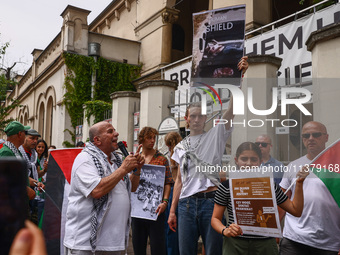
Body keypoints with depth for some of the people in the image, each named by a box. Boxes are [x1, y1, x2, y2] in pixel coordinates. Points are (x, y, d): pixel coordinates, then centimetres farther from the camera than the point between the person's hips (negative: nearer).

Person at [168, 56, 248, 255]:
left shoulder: (215, 136, 5)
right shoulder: (181, 147, 15)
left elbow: (233, 109, -8)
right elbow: (179, 180, 15)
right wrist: (172, 210, 11)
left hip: (211, 201, -3)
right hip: (186, 203, 3)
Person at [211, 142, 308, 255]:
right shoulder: (227, 186, -2)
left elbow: (296, 211, 9)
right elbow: (215, 218, 1)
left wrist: (299, 183, 1)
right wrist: (225, 230, -20)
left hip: (265, 245, 2)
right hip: (235, 245, -1)